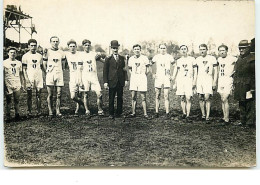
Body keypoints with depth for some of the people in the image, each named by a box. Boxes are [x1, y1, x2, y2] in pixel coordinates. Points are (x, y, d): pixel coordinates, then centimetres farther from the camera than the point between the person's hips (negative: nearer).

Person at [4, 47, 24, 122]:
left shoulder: (19, 63, 11)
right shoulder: (4, 63, 2)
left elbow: (21, 74, 15)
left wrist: (22, 84, 9)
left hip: (17, 85, 2)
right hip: (8, 85, -2)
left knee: (17, 101, 5)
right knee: (8, 101, 2)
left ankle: (17, 115, 13)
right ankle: (8, 116, 8)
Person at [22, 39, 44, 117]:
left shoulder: (39, 56, 11)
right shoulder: (25, 56, 2)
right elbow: (24, 69, -1)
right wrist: (26, 79, -11)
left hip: (38, 77, 2)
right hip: (29, 78, -2)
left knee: (38, 95, 3)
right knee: (29, 95, 1)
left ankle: (39, 111, 8)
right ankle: (29, 111, 7)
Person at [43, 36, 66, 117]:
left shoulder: (61, 53, 10)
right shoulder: (47, 52, 2)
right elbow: (44, 65, 9)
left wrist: (59, 72, 12)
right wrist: (48, 71, 6)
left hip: (59, 74, 2)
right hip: (50, 75, -2)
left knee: (59, 94, 1)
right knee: (50, 94, -1)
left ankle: (58, 111, 7)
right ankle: (50, 111, 6)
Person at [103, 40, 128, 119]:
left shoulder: (122, 58, 9)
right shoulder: (108, 59, 0)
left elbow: (124, 69, 11)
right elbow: (105, 71, 0)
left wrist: (126, 79, 2)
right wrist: (105, 82, -6)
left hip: (121, 81, 3)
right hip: (112, 81, -3)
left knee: (120, 98, 8)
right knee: (111, 98, 2)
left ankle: (119, 112, 19)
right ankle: (111, 114, 11)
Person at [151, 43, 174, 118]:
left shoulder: (169, 57, 3)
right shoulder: (156, 57, 6)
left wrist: (171, 75, 5)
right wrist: (153, 74, 10)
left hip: (166, 78, -1)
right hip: (158, 78, 1)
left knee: (166, 96, -5)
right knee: (157, 96, 4)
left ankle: (167, 113, -3)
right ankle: (156, 112, 10)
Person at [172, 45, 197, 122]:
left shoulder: (192, 59, 6)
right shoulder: (178, 61, 13)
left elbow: (195, 71, 5)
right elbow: (176, 71, 19)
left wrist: (194, 81, -3)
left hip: (189, 80, -3)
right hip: (180, 80, 3)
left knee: (188, 98, -10)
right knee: (182, 98, 3)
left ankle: (188, 116, -7)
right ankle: (184, 113, 16)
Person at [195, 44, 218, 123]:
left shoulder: (212, 59, -1)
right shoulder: (197, 59, 13)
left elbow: (215, 71, -1)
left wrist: (214, 82, -8)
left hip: (208, 80, -5)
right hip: (199, 80, 5)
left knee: (207, 98, -13)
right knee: (200, 98, 5)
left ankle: (207, 117, -12)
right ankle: (203, 114, 17)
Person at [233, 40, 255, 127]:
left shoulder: (252, 59, -8)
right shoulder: (239, 59, 14)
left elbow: (254, 74, -12)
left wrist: (252, 87, -16)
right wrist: (235, 84, 15)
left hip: (248, 86, -7)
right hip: (239, 86, 7)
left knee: (250, 105, -2)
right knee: (241, 104, 15)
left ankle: (250, 122, 6)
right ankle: (243, 121, 25)